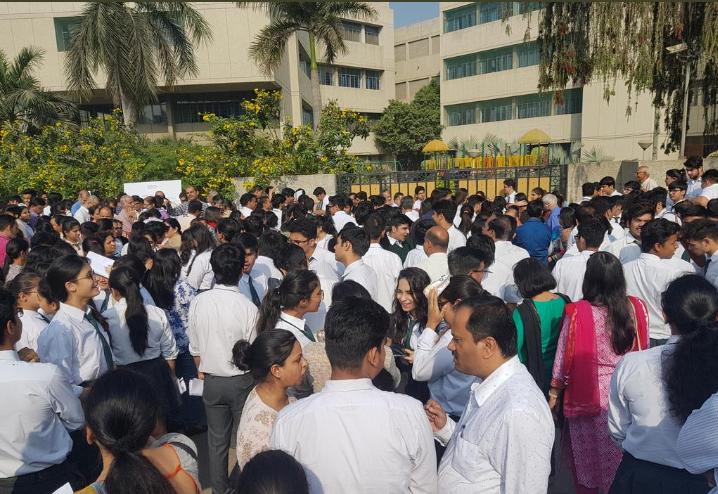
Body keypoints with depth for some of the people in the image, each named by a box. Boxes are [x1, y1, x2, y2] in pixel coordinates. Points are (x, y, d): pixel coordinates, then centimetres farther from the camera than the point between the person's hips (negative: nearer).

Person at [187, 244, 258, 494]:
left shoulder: (198, 302, -12)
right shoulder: (248, 307, -22)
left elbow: (195, 347, 0)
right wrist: (256, 380, 6)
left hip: (212, 381, 3)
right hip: (241, 381, -3)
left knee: (217, 439, 19)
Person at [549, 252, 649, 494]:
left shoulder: (577, 313, -19)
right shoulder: (636, 308, -11)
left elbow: (565, 356, -10)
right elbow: (643, 351, 2)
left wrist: (554, 392, 3)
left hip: (588, 398, -3)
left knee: (589, 458, 18)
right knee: (622, 457, 25)